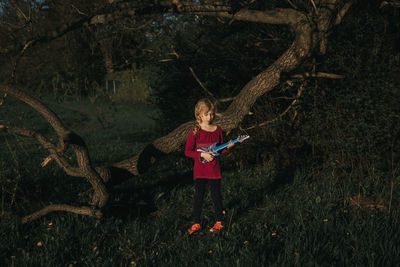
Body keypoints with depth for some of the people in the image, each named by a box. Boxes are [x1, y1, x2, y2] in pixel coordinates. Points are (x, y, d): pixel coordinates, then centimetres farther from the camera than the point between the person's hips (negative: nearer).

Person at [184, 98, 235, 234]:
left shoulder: (217, 130, 2)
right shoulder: (195, 132, -8)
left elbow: (220, 150, 12)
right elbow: (188, 151, -7)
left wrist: (227, 147, -8)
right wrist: (202, 155, -18)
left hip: (214, 169, 2)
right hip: (200, 170, -2)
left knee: (216, 195, 8)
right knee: (198, 196, 5)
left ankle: (219, 222, 22)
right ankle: (196, 223, 17)